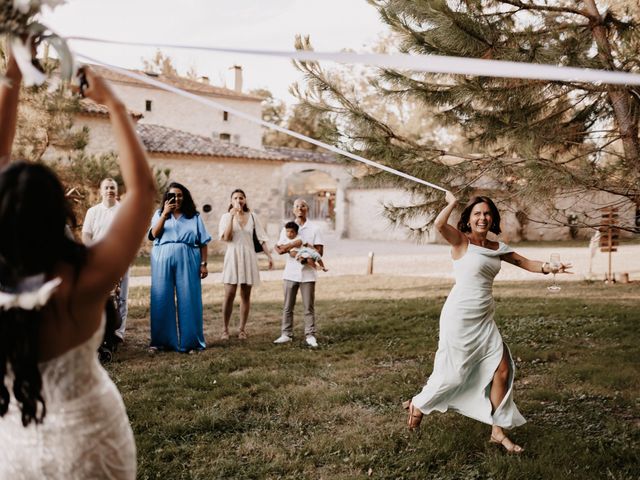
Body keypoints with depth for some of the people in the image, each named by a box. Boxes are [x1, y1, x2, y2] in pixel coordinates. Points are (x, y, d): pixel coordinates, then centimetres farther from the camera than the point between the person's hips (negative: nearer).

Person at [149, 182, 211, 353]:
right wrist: (165, 213, -10)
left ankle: (190, 342, 5)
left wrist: (204, 264, -2)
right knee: (162, 300, 1)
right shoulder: (159, 214, 12)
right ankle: (162, 341, 9)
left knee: (188, 300, -1)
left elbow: (203, 243, 6)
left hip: (187, 261, -1)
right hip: (163, 261, 1)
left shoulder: (194, 216, 9)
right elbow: (154, 234, -4)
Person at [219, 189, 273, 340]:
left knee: (246, 295, 5)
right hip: (233, 257, -2)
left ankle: (242, 329, 14)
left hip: (249, 257, 2)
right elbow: (226, 238, -12)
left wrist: (269, 255, 1)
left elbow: (261, 238, 8)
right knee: (229, 295, -7)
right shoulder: (226, 216, 1)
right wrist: (232, 216, -13)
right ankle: (225, 329, 4)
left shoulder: (252, 217, 7)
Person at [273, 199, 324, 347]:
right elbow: (279, 249, 4)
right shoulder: (287, 228, 9)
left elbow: (320, 251, -4)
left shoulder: (314, 229, 3)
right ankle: (286, 334, 14)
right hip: (290, 272, 2)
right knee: (287, 306, 6)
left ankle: (310, 335, 6)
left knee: (309, 307, 0)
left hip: (307, 273, -2)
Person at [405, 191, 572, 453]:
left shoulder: (497, 247, 10)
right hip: (460, 316, -7)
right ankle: (418, 404, 28)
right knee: (453, 373, 1)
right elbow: (439, 224, -28)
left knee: (501, 370, 4)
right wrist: (452, 202, -12)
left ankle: (498, 431, 17)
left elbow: (524, 262, 10)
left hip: (484, 319, 7)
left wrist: (548, 267, -9)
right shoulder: (461, 241, -9)